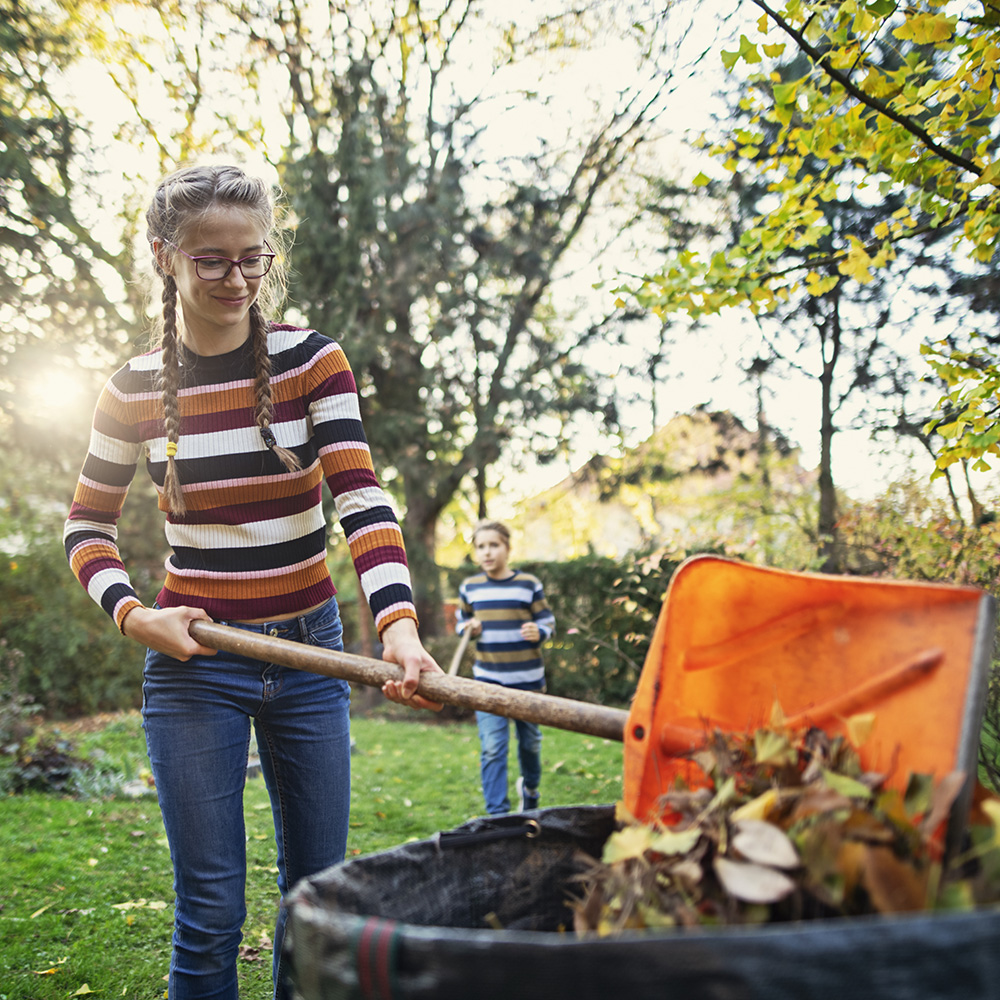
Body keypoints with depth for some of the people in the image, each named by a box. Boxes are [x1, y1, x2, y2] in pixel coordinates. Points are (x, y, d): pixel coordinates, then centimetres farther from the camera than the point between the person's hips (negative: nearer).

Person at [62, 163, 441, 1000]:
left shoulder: (312, 361, -4)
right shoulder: (136, 389, -2)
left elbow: (361, 499, -15)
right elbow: (88, 525, 9)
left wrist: (397, 621, -30)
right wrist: (131, 614, -9)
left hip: (310, 651, 1)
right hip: (193, 660, -1)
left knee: (318, 890, 11)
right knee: (211, 909, 3)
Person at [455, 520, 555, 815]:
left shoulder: (529, 584, -4)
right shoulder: (469, 587, 3)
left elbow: (548, 621, 0)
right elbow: (460, 620, 16)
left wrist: (538, 633, -22)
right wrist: (469, 628, -6)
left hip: (526, 679, 0)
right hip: (488, 680, 1)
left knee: (530, 741, 16)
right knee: (492, 748, -7)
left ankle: (530, 787, 45)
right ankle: (497, 814, -2)